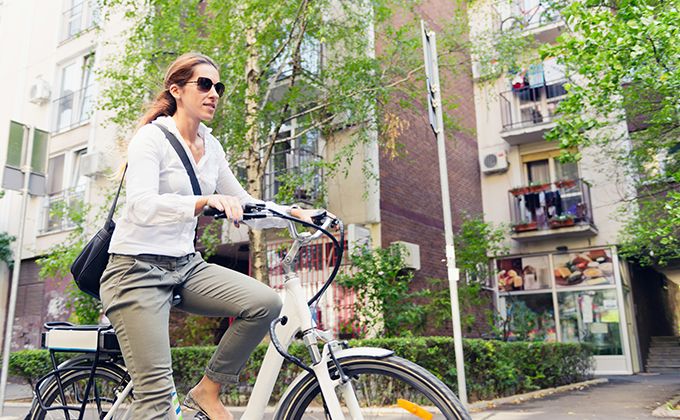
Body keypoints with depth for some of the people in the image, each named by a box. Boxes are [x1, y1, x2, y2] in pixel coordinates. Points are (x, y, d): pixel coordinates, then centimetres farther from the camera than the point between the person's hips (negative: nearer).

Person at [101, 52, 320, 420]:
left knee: (265, 303, -18)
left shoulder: (210, 146, 9)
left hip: (186, 266, 6)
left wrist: (294, 213, -3)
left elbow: (244, 204, 13)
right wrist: (206, 201, -43)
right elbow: (141, 205, -27)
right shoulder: (152, 137, -10)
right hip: (137, 270, -6)